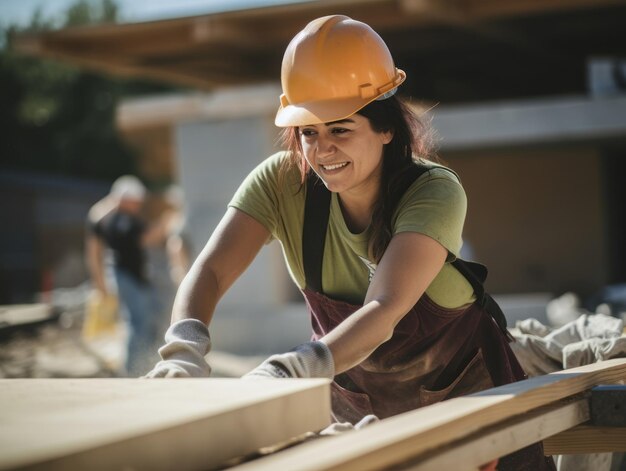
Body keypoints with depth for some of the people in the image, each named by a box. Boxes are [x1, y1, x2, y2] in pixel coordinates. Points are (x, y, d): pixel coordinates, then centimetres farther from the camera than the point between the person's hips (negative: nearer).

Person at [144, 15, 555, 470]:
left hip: (462, 393, -2)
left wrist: (285, 373, -60)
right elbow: (209, 270, -29)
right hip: (352, 397, 3)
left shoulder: (433, 193, -29)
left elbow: (383, 310, -43)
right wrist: (185, 350, -51)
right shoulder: (282, 182, -19)